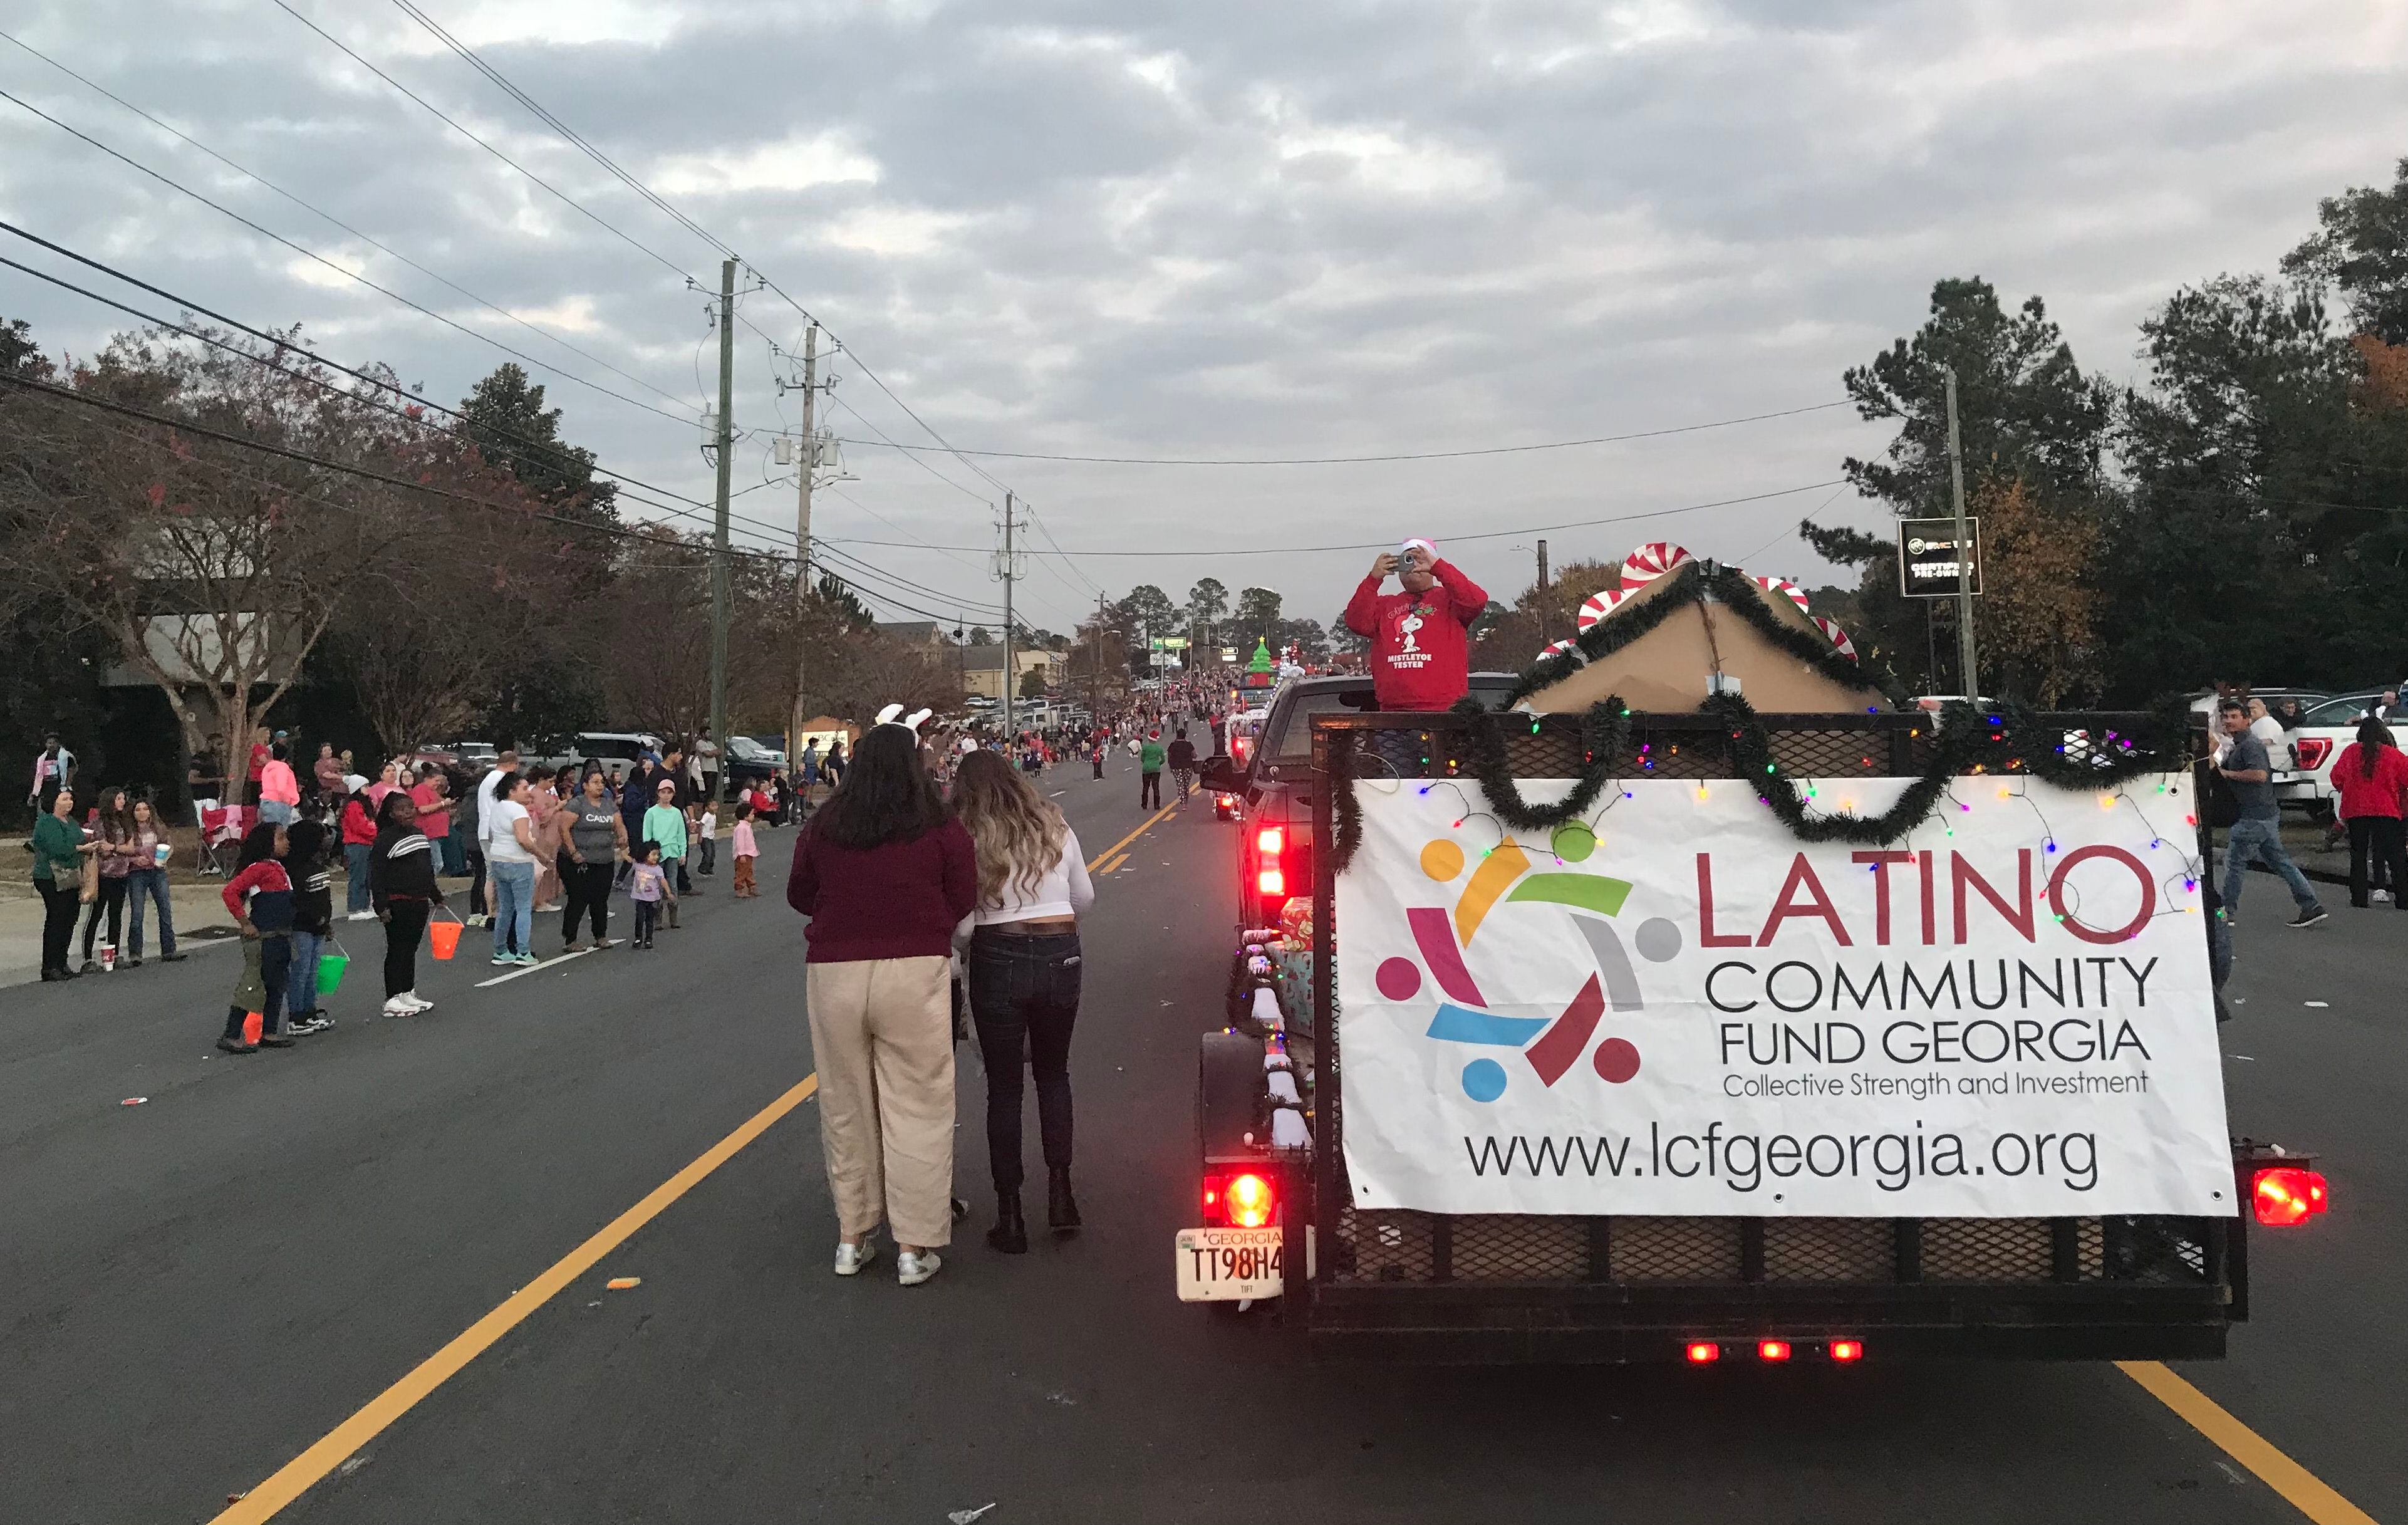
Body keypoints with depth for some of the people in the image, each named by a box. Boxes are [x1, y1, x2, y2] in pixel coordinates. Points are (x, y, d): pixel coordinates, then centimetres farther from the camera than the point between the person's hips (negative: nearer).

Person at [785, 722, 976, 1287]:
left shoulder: (823, 826, 4)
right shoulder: (939, 828, -3)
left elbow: (799, 896, 13)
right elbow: (964, 899, 1)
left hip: (832, 974, 3)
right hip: (915, 971, -3)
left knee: (846, 1109, 15)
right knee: (917, 1110, 4)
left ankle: (853, 1237, 24)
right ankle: (915, 1246, 7)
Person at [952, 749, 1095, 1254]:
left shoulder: (967, 839, -3)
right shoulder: (1055, 829, 7)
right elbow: (1084, 896, 18)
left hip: (998, 958, -3)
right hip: (1061, 955, 3)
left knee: (1003, 1087, 8)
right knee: (1053, 1073, 23)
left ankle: (1010, 1217, 11)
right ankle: (1059, 1189, 16)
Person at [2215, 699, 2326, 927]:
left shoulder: (2250, 745, -14)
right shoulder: (2236, 747, 18)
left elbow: (2260, 774, -28)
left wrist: (2228, 773, -20)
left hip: (2254, 818, -11)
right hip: (2267, 815, 11)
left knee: (2234, 861, -3)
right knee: (2280, 861, 11)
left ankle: (2226, 911, 3)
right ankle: (2311, 906, 12)